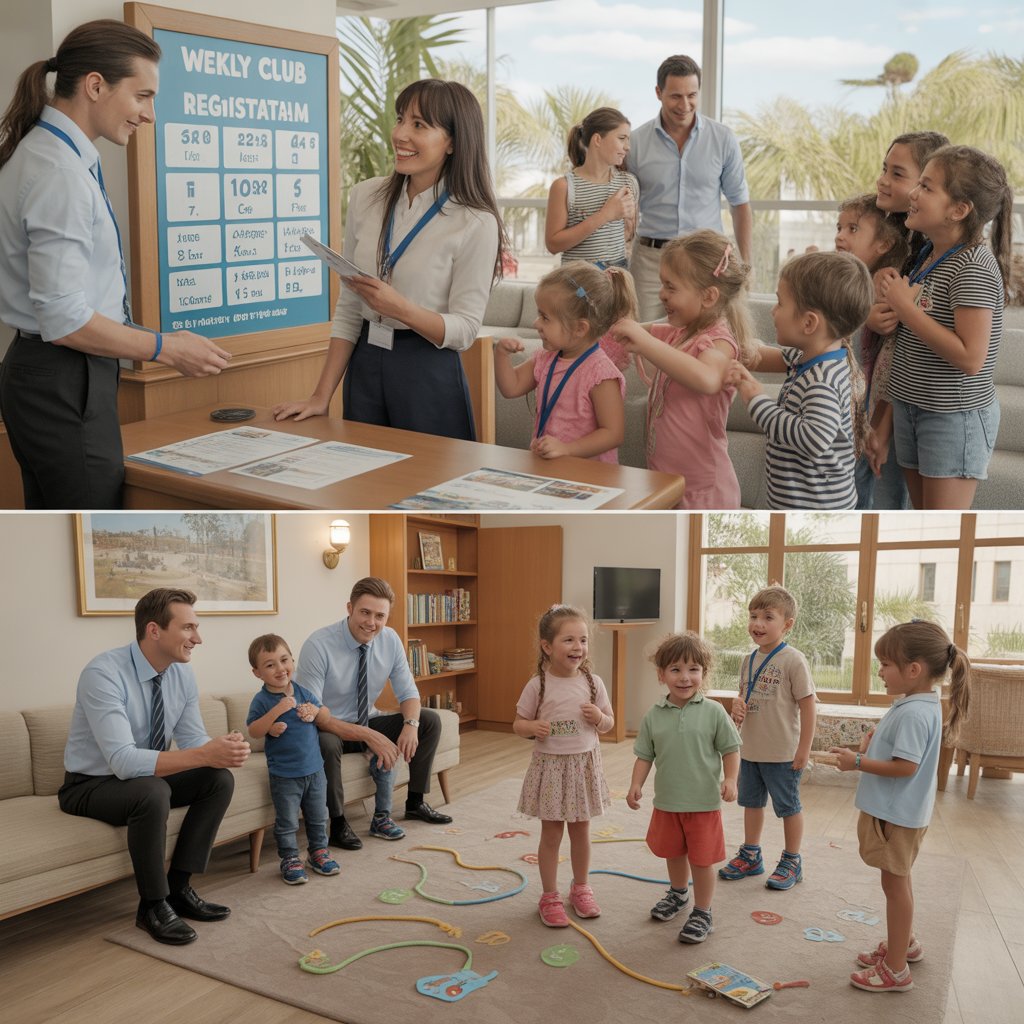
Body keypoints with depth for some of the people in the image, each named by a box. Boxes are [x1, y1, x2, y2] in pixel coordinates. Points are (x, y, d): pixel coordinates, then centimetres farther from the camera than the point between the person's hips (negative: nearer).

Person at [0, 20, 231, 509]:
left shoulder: (48, 153, 12)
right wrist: (165, 348, -13)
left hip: (41, 374, 10)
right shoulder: (59, 171, -18)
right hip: (64, 383, -10)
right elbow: (62, 317, -23)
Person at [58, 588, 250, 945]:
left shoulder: (182, 674, -6)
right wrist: (203, 755, -44)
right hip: (90, 785, -7)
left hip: (147, 780, 7)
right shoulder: (103, 673, -29)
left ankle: (179, 887, -3)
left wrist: (222, 749, -29)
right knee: (153, 792, -35)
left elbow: (193, 740, -4)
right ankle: (153, 905, -15)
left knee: (220, 780, -13)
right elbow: (123, 761, -37)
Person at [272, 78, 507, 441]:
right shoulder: (365, 197, 3)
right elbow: (348, 309, 5)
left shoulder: (476, 223, -10)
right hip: (364, 367, 5)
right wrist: (322, 396, 0)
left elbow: (464, 330, -11)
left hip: (429, 376, -4)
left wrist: (400, 308, -28)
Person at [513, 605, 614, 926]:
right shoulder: (538, 685, -10)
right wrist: (532, 727, -22)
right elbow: (518, 724, -1)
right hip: (550, 766, -2)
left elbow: (609, 723, 7)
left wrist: (599, 718, -15)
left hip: (584, 765, 2)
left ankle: (581, 888, 33)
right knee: (551, 833, 7)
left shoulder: (593, 682, -3)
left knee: (581, 830, 15)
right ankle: (549, 897, 21)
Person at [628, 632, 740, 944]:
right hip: (666, 802, 4)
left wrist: (730, 779, -17)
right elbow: (645, 756, 3)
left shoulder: (713, 712, -11)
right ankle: (678, 893, 49)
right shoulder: (654, 716, -4)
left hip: (704, 803, -3)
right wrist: (636, 785, -8)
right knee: (673, 853, 23)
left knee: (702, 860, 4)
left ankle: (702, 914, 22)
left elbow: (730, 749, -5)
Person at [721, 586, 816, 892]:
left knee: (788, 806, 9)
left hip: (783, 752, -7)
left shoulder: (793, 660, -17)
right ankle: (750, 855, 35)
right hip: (750, 749, 7)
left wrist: (804, 749, -16)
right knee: (751, 801, 19)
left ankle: (792, 862, 24)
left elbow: (807, 705, -15)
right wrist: (738, 706, -7)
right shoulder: (749, 660, 4)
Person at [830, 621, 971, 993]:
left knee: (895, 882, 0)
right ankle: (904, 942, 41)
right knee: (897, 880, 24)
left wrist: (858, 762, -24)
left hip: (897, 813, -10)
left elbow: (905, 766, -30)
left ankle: (895, 969, 11)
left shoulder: (913, 714, -27)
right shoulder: (917, 704, 6)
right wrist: (874, 741, 3)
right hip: (895, 809, 10)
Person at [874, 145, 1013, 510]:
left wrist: (905, 307, -23)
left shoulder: (974, 267, -20)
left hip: (955, 417, -8)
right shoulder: (928, 256, 6)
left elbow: (970, 357, -27)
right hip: (911, 408, 9)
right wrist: (892, 297, -2)